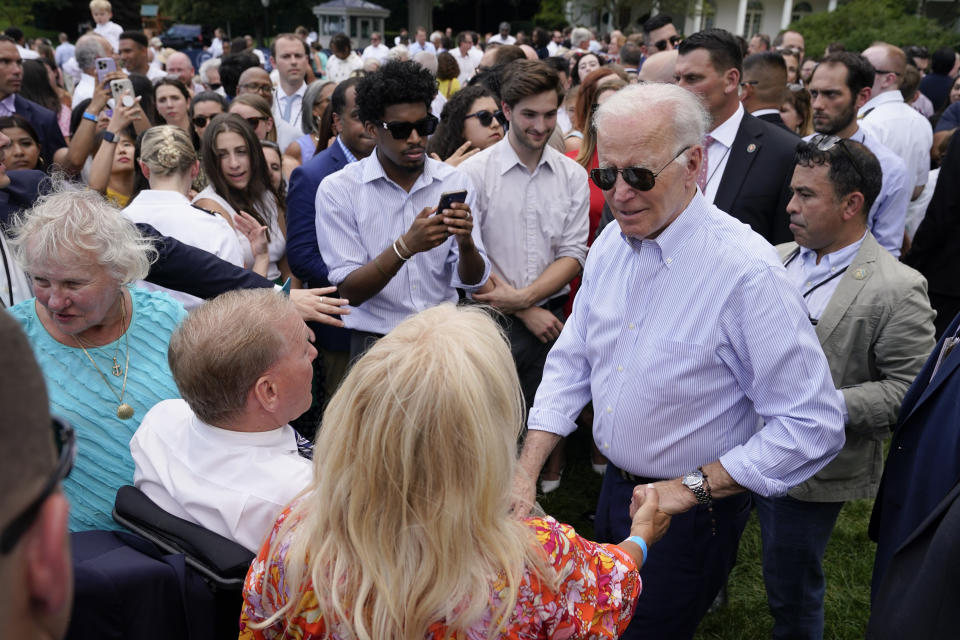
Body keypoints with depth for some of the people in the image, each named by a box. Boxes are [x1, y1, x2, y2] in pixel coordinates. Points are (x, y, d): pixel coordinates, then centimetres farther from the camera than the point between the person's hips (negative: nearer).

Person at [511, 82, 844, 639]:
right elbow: (571, 362, 2)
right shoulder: (611, 243, -4)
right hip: (616, 488, 7)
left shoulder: (748, 270, -27)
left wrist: (693, 487, -21)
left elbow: (815, 426, -24)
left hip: (693, 512, -6)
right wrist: (526, 474, -5)